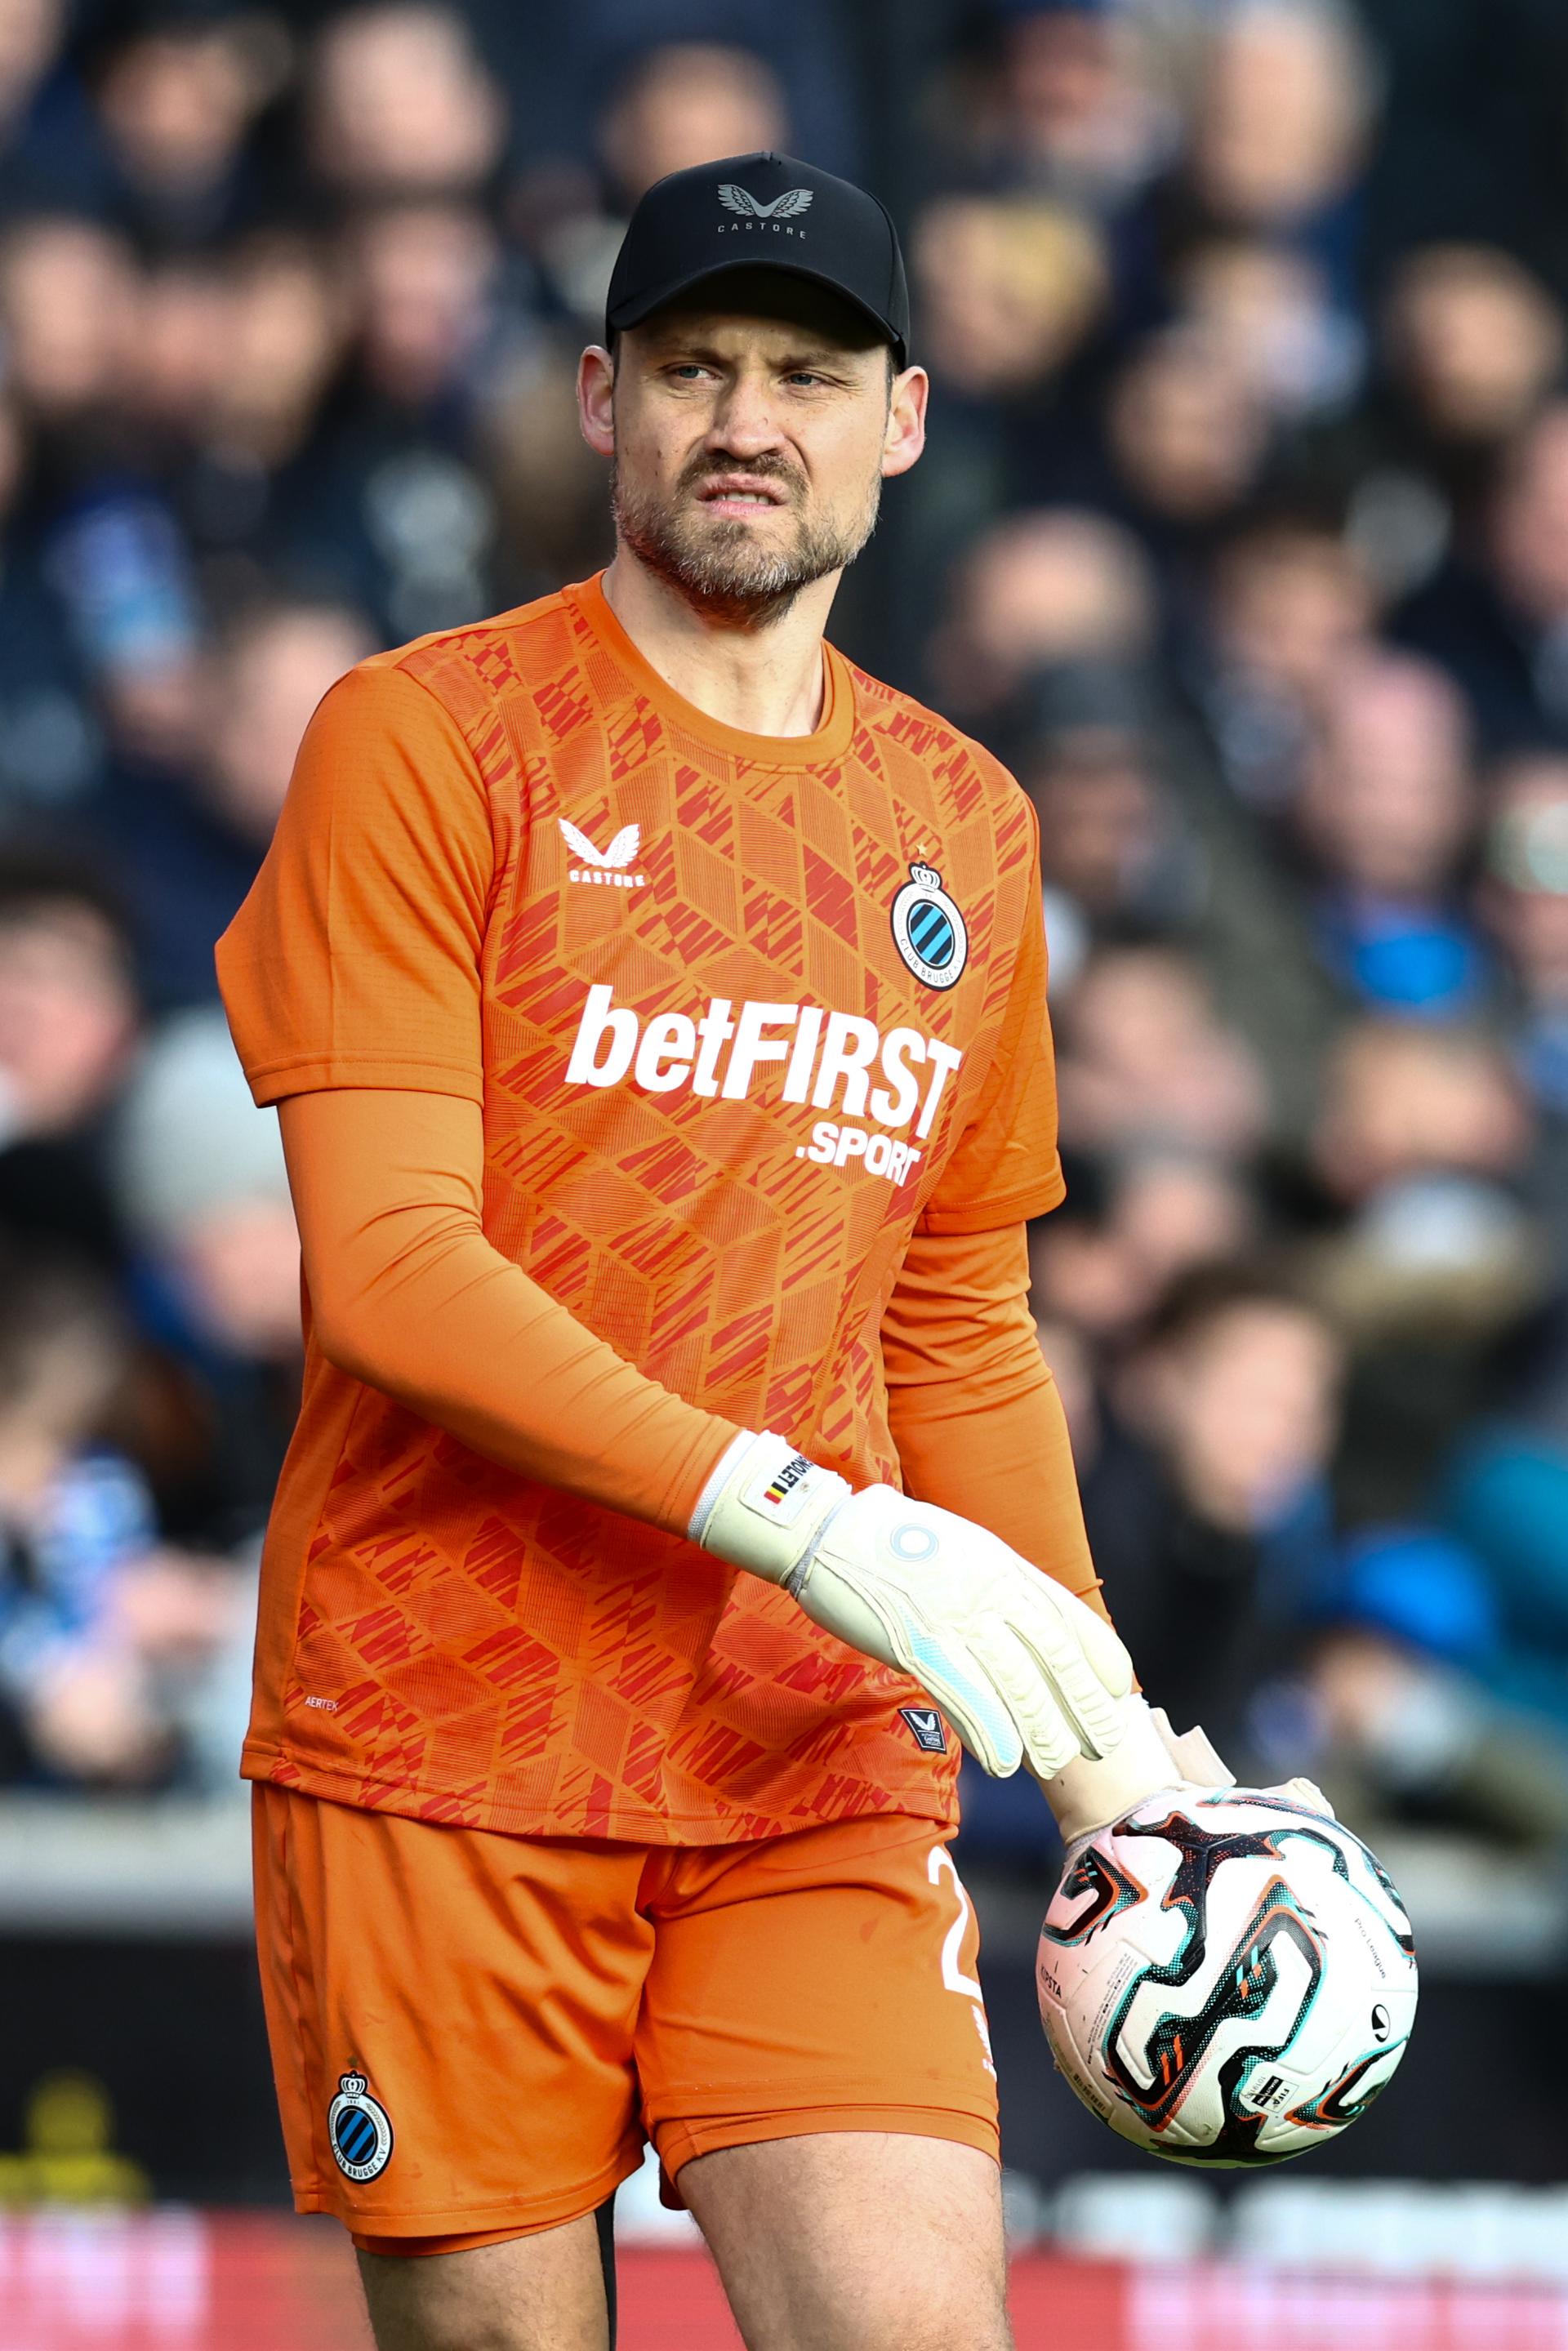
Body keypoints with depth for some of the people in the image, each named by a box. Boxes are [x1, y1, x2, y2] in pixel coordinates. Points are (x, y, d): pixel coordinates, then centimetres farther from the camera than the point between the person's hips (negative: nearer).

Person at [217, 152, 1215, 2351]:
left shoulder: (966, 827, 13)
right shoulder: (422, 742, -3)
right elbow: (388, 1268, -12)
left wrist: (1108, 1742, 13)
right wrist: (802, 1519, -20)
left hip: (825, 1759, 4)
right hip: (444, 1738, -3)